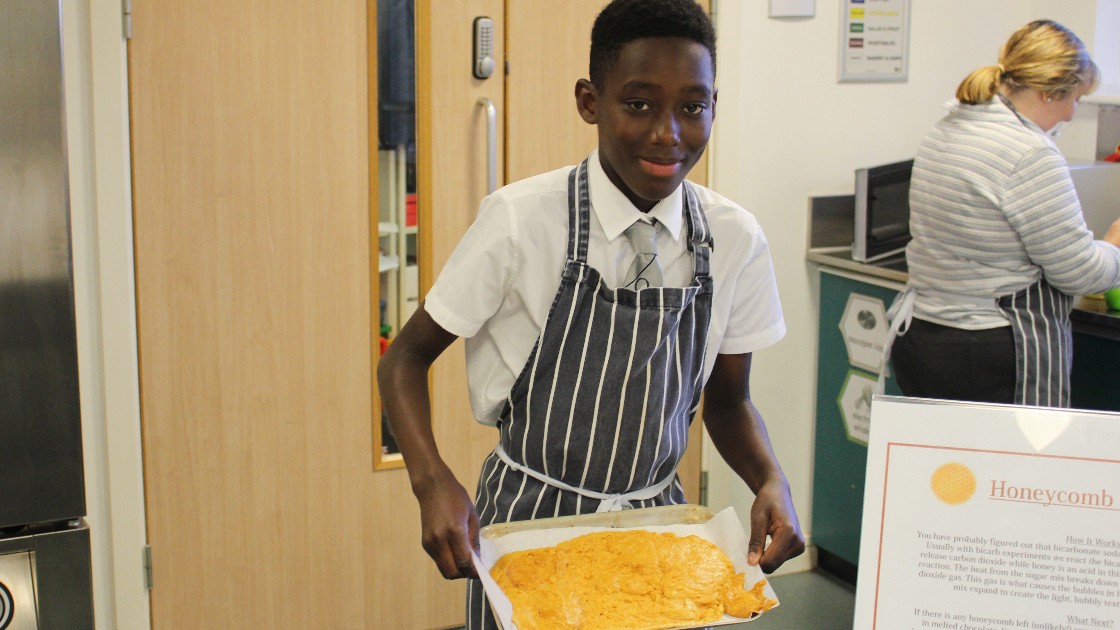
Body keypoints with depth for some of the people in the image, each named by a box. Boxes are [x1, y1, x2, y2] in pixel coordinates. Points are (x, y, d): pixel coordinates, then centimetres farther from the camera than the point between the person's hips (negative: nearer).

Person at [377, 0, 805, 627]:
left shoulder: (735, 239, -6)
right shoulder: (520, 220, -17)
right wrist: (433, 482, -24)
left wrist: (772, 482, -13)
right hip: (526, 525, -3)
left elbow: (728, 399, 6)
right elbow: (406, 357, -8)